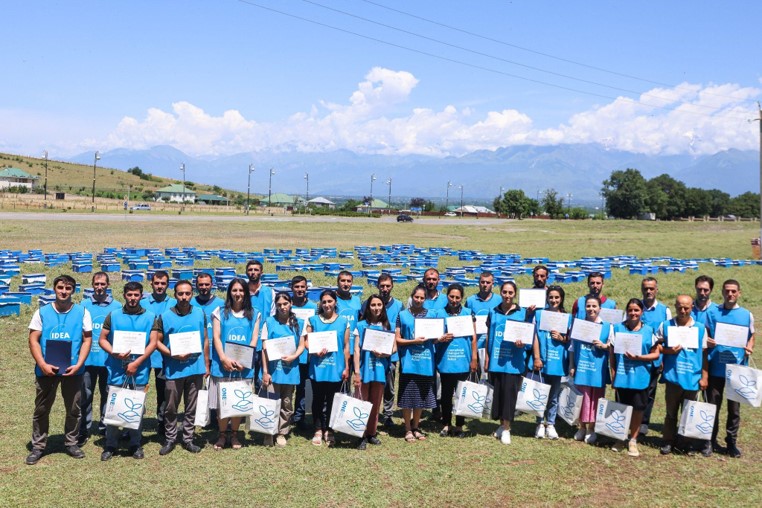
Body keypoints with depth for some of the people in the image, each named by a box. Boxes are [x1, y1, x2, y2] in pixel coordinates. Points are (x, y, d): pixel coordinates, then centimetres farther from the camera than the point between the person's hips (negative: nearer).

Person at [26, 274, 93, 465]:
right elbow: (33, 340, -1)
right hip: (46, 369, 0)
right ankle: (38, 446, 20)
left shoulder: (82, 312, 1)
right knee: (41, 409, 9)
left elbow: (87, 339, 0)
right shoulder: (42, 312, 2)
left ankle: (71, 443, 24)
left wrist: (78, 364, -11)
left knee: (73, 409, 9)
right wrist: (42, 364, -14)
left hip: (72, 369, 0)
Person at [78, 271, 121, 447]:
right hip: (88, 358, 0)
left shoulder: (117, 307, 0)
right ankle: (84, 430, 13)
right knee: (86, 395, 5)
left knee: (107, 394, 10)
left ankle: (105, 427, 23)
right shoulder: (84, 305, 1)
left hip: (109, 358, 0)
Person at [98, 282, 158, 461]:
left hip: (139, 371, 0)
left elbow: (153, 343, -2)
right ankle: (110, 446, 15)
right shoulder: (113, 315, 5)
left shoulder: (150, 317, 3)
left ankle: (136, 445, 18)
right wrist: (114, 353, -14)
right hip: (116, 370, 0)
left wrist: (137, 362, -12)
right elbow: (102, 339, 5)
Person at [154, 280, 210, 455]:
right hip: (174, 370, -2)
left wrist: (206, 365, 8)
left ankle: (188, 439, 20)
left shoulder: (200, 314, 4)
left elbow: (205, 340, 10)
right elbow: (157, 341, -1)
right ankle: (170, 439, 20)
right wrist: (172, 354, -16)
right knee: (171, 407, 7)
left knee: (192, 408, 9)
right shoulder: (165, 316, -3)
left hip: (196, 368, 2)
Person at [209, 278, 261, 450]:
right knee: (222, 401, 1)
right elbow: (216, 337, -1)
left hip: (244, 365, 1)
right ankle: (222, 435, 15)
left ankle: (234, 434, 19)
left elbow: (254, 340, 2)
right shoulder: (220, 312, 6)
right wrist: (223, 358, -15)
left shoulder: (254, 314, 8)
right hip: (222, 364, -1)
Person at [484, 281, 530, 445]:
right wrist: (487, 358, 7)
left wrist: (522, 344, -19)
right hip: (496, 360, 3)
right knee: (497, 392, 8)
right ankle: (502, 424, 23)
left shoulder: (522, 313, 1)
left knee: (509, 393, -4)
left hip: (513, 361, -3)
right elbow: (488, 336, 12)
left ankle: (506, 429, 4)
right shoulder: (493, 312, 9)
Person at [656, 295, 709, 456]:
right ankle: (668, 441, 20)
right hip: (672, 376, 0)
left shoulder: (700, 328, 2)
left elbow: (704, 354, 4)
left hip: (692, 378, 0)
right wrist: (668, 350, -14)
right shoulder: (666, 326, 1)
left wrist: (705, 376, 2)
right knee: (671, 411, 11)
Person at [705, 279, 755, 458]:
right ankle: (711, 440, 21)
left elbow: (751, 336, 11)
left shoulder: (747, 315, 4)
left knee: (734, 408, 7)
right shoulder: (712, 312, 2)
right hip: (715, 368, 0)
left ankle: (731, 442, 19)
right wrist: (706, 342, -16)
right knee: (713, 406, 8)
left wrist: (749, 348, -9)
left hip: (737, 368, 0)